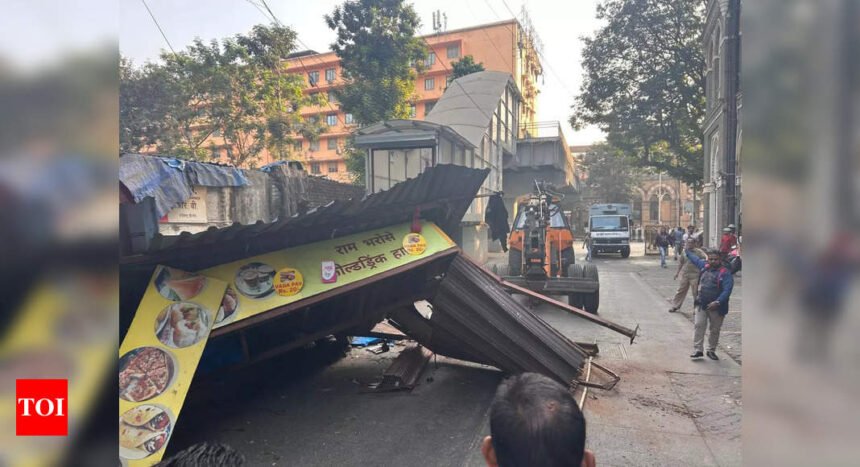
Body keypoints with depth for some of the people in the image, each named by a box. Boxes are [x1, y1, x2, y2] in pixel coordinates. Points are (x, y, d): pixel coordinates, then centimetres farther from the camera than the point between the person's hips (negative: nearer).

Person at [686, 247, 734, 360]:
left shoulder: (725, 273, -11)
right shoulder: (704, 266, 6)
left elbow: (727, 290, -19)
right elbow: (694, 258, 27)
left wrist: (717, 302, -28)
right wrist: (688, 251, 41)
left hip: (716, 307, -4)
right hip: (701, 304, 4)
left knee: (715, 330, 8)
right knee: (698, 325, -4)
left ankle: (711, 351, 22)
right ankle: (697, 350, -1)